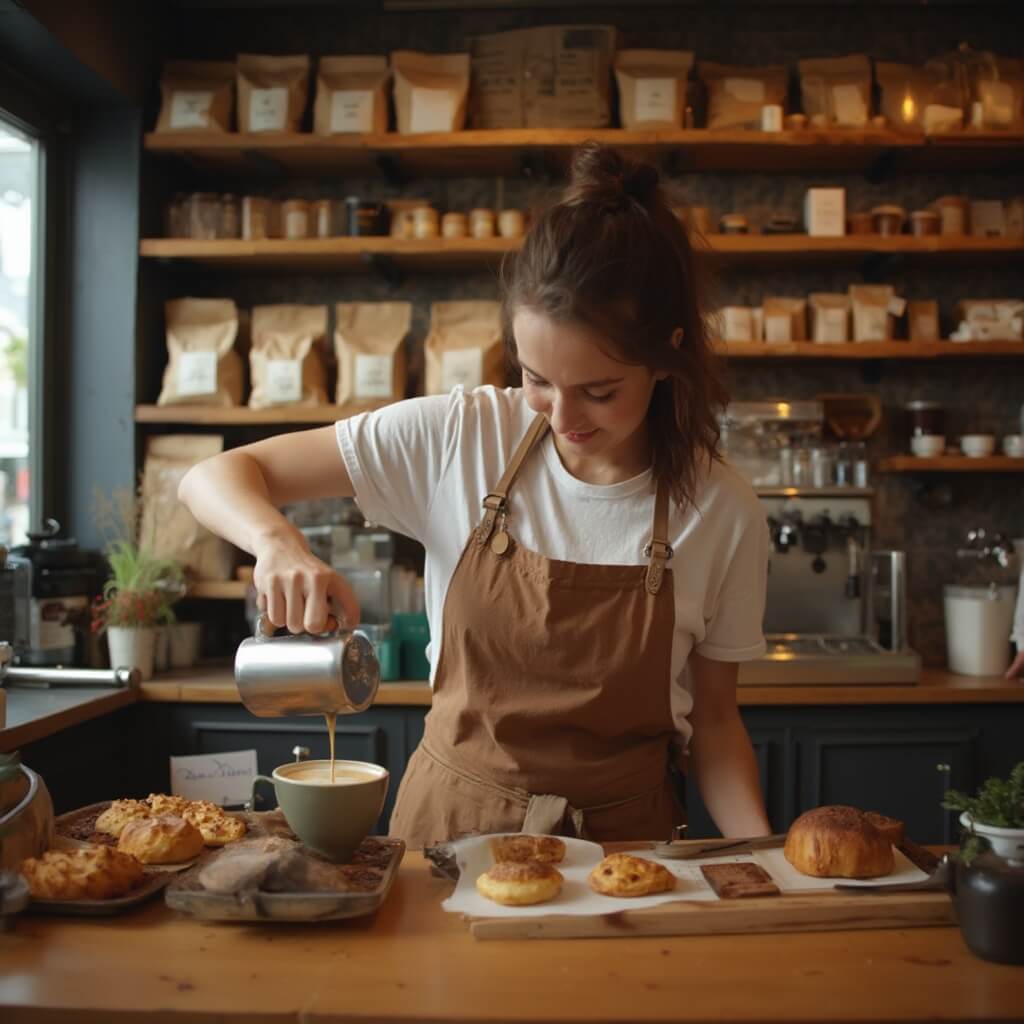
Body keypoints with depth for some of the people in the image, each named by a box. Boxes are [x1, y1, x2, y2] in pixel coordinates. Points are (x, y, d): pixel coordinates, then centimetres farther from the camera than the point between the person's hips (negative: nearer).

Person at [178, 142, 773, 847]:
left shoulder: (724, 513, -7)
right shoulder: (459, 438, -8)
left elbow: (712, 716, 5)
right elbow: (214, 477, -6)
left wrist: (762, 852, -12)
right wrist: (279, 542, -27)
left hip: (620, 841, 2)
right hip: (450, 823, -2)